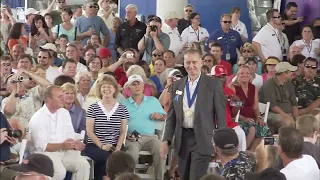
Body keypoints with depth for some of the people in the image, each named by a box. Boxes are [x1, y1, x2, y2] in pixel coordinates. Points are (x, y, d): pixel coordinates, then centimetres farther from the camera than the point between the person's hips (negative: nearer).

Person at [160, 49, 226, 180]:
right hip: (183, 139, 5)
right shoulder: (176, 86, 9)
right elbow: (172, 116, 12)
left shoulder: (214, 84, -5)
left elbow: (221, 115, -4)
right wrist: (166, 140, 4)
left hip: (202, 139, -5)